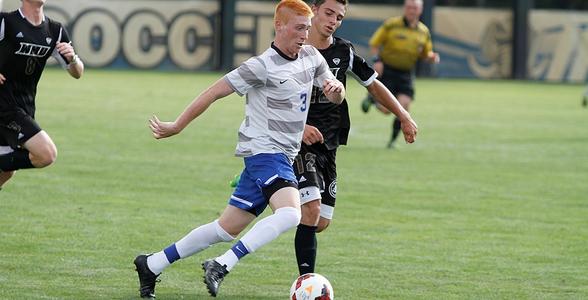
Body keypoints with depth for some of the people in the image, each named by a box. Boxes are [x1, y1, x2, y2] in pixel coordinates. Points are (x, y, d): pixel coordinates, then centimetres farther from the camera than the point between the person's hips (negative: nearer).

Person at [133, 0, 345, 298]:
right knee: (289, 214, -31)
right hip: (264, 151, -8)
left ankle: (151, 265, 20)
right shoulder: (263, 66, -14)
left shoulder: (311, 57, 9)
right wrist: (176, 126, -6)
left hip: (282, 158, 8)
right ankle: (221, 267, -28)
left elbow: (337, 97, 18)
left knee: (227, 229, 10)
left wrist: (336, 88, -8)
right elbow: (215, 91, -10)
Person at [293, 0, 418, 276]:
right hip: (300, 142, -6)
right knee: (312, 210, -23)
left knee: (321, 223, 7)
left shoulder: (344, 52, 6)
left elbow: (373, 84, 19)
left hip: (328, 146, 6)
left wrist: (404, 117, 16)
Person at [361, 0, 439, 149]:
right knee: (385, 109, -9)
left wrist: (432, 56, -7)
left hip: (405, 74, 3)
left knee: (404, 107, -11)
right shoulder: (391, 24, -6)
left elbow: (426, 54, 16)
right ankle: (372, 98, 27)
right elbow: (374, 43, 0)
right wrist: (377, 60, -15)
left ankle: (393, 140, 7)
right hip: (386, 70, -3)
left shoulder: (424, 32, 5)